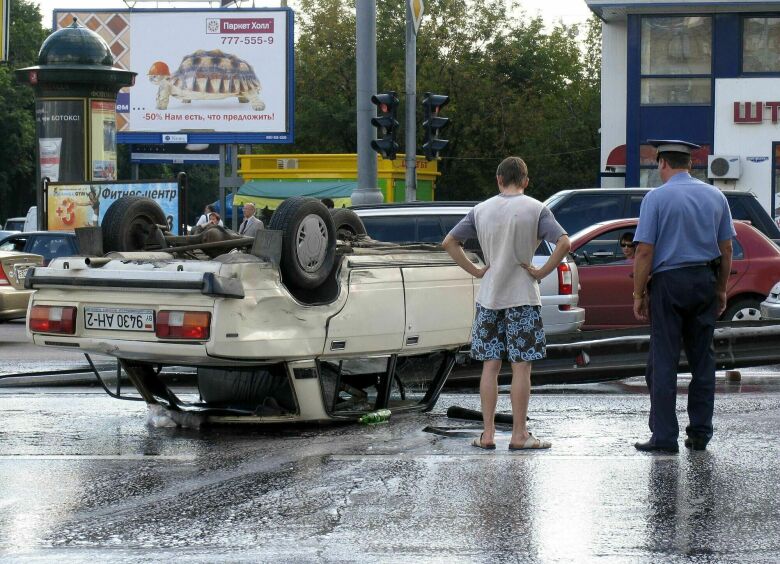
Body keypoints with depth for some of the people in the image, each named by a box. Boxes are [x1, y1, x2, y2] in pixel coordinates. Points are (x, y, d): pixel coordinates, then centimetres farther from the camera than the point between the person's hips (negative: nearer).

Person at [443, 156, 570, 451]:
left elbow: (449, 242, 5)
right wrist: (542, 272, -8)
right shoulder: (535, 209, -5)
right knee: (521, 366, 1)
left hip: (488, 297, 3)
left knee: (490, 365, 8)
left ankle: (488, 434, 8)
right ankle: (519, 435, 1)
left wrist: (475, 270, 5)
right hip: (522, 297, -3)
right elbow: (564, 243, -16)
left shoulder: (481, 210, 5)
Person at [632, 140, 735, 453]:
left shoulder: (657, 198, -7)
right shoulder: (715, 197, 8)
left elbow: (644, 251, -11)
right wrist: (721, 290, 16)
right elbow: (726, 249, 9)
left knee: (664, 361, -1)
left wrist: (638, 294, -5)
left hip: (668, 282, -5)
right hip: (705, 281, 5)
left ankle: (664, 436, -3)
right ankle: (700, 433, 13)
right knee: (702, 359, 11)